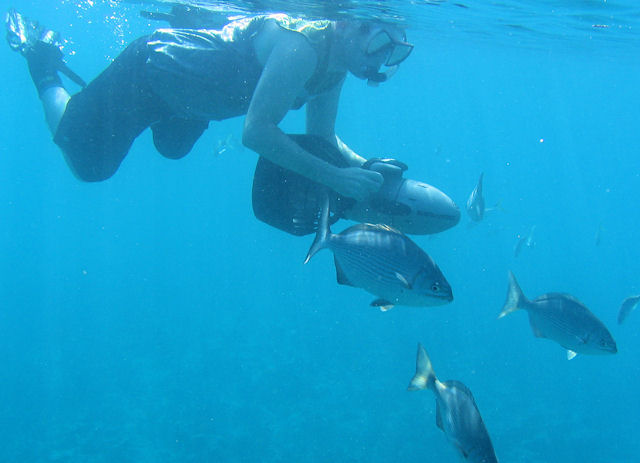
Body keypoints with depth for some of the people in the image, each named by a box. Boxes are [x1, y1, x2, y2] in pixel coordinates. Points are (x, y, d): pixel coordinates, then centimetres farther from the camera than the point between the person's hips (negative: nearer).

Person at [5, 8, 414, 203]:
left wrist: (364, 164, -18)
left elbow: (322, 137, -1)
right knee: (88, 164, 4)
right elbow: (256, 132, -42)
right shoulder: (302, 47, -36)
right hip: (149, 68, -8)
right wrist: (334, 176, -39)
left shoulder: (337, 67, -8)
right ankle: (42, 58, 23)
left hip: (187, 97, 9)